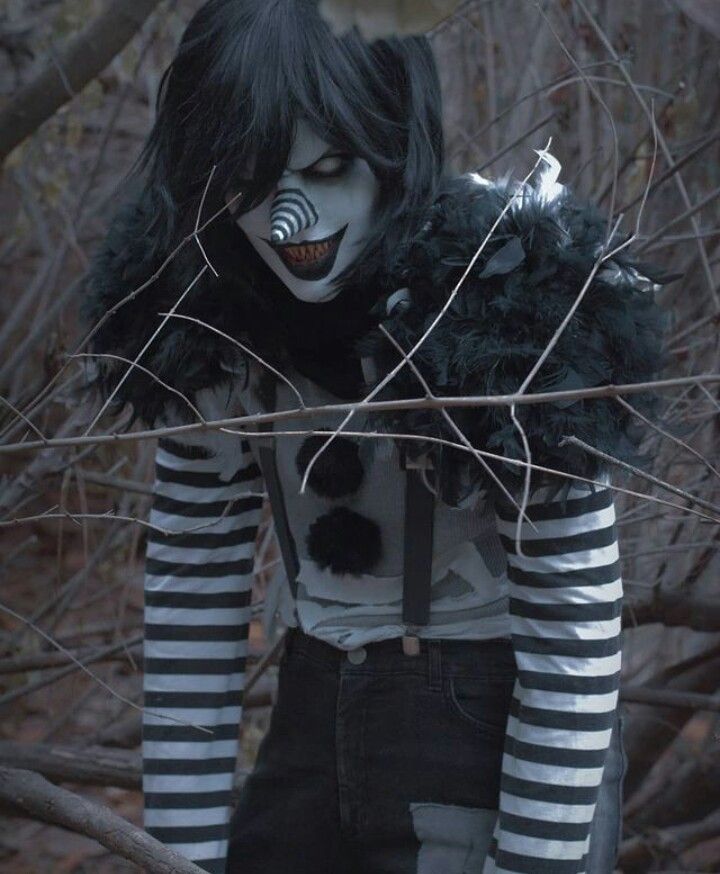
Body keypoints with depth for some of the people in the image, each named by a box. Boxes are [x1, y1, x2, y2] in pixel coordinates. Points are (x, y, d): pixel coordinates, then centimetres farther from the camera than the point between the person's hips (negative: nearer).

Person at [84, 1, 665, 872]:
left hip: (498, 729, -4)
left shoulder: (505, 304, -23)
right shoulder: (208, 316, -9)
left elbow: (574, 618, -19)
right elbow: (191, 586, -3)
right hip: (318, 713, 5)